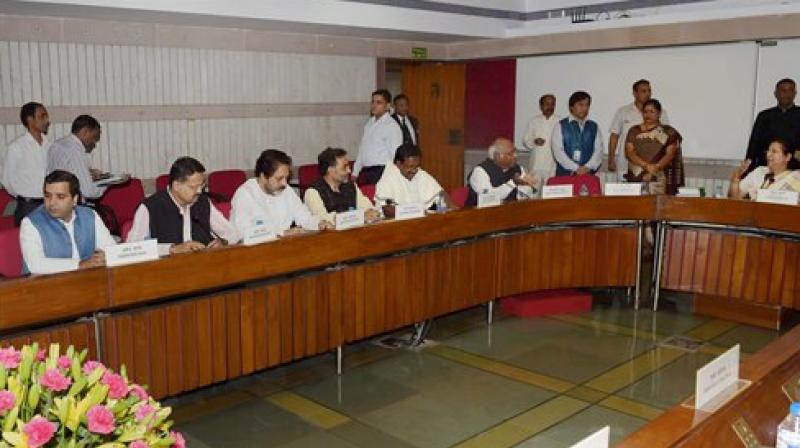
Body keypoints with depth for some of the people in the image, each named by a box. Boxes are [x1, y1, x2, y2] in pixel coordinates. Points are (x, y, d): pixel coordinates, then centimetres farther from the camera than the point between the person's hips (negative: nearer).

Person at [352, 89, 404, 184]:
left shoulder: (392, 126, -7)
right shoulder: (369, 123, 14)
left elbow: (396, 155, -11)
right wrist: (355, 172, 14)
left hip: (381, 172, -6)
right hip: (364, 172, 6)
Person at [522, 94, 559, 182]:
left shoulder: (559, 122, 1)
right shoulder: (534, 121, 8)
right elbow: (525, 140, 9)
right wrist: (534, 142, -11)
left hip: (552, 165, -2)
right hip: (536, 164, 2)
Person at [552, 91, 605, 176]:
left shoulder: (594, 127, 13)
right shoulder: (560, 126, 4)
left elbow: (598, 150, 4)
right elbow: (558, 151, -6)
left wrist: (588, 167, -13)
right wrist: (575, 168, -14)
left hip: (588, 174, 2)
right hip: (565, 174, -2)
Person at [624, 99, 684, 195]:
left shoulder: (668, 132, 8)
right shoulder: (634, 131, 12)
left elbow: (670, 154, -1)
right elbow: (629, 152, 1)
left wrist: (656, 168, -17)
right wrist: (646, 165, -13)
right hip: (636, 178, 1)